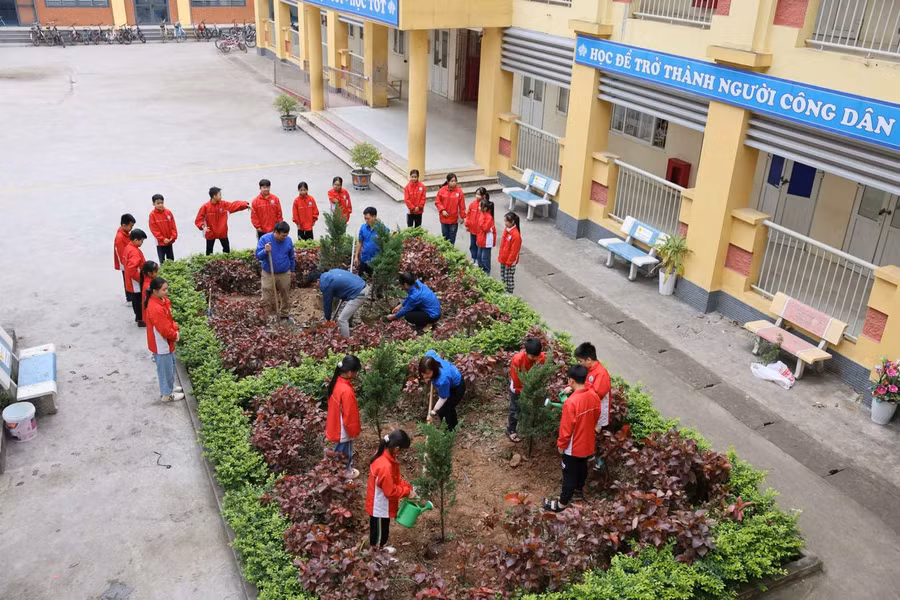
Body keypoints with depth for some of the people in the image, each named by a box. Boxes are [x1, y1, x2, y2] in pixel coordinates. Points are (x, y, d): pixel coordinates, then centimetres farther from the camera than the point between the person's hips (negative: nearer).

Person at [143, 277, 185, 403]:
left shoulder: (163, 300, -2)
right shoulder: (155, 308, -31)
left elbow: (169, 318, 12)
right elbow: (164, 329, -27)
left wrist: (176, 330, -2)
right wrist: (175, 335, -10)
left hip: (167, 341, 9)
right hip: (161, 344, -9)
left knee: (170, 366, 25)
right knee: (165, 369, 8)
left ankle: (170, 386, 43)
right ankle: (167, 394, 24)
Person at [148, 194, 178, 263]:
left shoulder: (168, 212, -2)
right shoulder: (152, 215, -11)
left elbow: (173, 226, 2)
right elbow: (154, 229, -12)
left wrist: (173, 237, -8)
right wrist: (163, 239, -17)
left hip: (169, 241, 3)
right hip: (160, 242, -3)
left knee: (171, 260, 15)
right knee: (162, 261, 3)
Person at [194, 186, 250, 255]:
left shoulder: (224, 204, -4)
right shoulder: (205, 207, -14)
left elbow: (234, 205, -12)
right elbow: (198, 220, -12)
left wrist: (245, 205, -27)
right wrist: (203, 226, -29)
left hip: (222, 233, 3)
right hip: (210, 234, -3)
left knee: (227, 250, 11)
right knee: (209, 252, 9)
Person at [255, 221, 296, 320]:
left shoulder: (288, 240, -5)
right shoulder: (264, 239, -12)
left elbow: (292, 257, 10)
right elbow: (258, 256, -15)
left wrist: (292, 270, 18)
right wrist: (265, 251, -34)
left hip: (284, 274, 2)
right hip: (268, 274, -2)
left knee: (285, 296, 14)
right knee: (267, 299, 0)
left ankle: (284, 315, 33)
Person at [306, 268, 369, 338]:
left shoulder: (325, 284, -12)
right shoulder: (330, 273, 14)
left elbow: (327, 302, 0)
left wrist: (327, 319, 16)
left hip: (359, 294, -10)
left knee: (342, 319, -6)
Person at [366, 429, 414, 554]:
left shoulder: (384, 454, -8)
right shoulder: (385, 466, -38)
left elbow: (395, 479, 6)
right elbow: (391, 491, -28)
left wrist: (407, 486, -2)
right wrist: (407, 491, -15)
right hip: (380, 505, -8)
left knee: (381, 527, 28)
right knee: (380, 528, 17)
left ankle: (380, 545, 47)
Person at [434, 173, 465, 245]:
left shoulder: (459, 191, -9)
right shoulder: (442, 190, -6)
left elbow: (462, 205, -4)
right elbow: (437, 202, 1)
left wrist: (462, 216, -2)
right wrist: (442, 210, -12)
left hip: (454, 219, -2)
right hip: (444, 218, 2)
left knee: (452, 238, 4)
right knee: (445, 236, 14)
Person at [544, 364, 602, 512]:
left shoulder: (571, 402, -33)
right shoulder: (594, 396, -10)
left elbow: (566, 428, -24)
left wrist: (561, 445, -8)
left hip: (573, 446, -7)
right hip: (588, 443, 7)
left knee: (569, 475, 10)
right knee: (582, 467, 29)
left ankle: (562, 503, 27)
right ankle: (579, 490, 53)